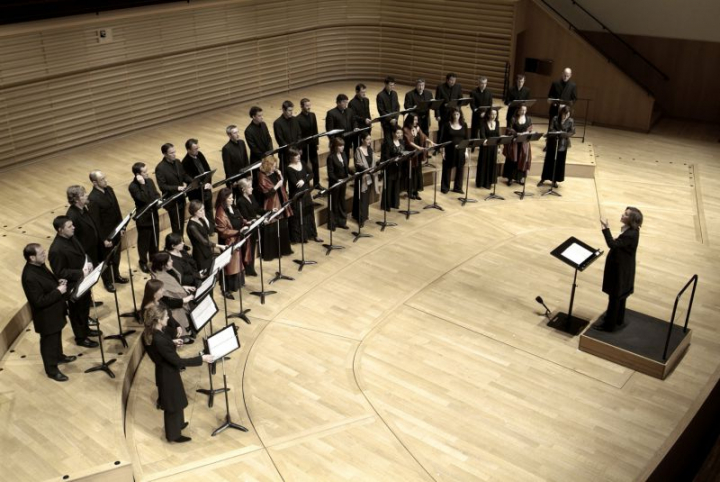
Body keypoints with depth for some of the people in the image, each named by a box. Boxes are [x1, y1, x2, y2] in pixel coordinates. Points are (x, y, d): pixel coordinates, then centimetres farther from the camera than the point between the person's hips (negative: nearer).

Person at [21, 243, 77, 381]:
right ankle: (51, 370, 29)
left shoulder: (39, 265, -6)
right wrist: (58, 291, -27)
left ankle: (59, 356, 52)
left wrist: (58, 282, -4)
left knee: (57, 336, 29)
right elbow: (39, 302, -31)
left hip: (54, 311, 9)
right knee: (49, 341, 11)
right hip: (46, 316, -9)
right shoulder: (30, 277, -35)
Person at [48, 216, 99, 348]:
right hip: (73, 286, -8)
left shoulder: (71, 237, -3)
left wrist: (88, 263, -7)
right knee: (77, 312, 12)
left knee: (85, 307, 26)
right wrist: (80, 273, -28)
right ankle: (81, 338, 31)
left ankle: (85, 329, 47)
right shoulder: (56, 250, -30)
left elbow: (82, 253, 12)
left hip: (83, 281, 8)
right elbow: (60, 272, -24)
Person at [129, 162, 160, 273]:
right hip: (143, 218, -6)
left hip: (154, 215, 6)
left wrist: (158, 201, -13)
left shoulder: (150, 181, 1)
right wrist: (142, 184, -31)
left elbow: (157, 194, 9)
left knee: (155, 239, 20)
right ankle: (143, 263, 26)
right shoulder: (133, 186, -20)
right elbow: (144, 199, -31)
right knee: (144, 242, 8)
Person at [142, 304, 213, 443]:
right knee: (173, 404, 14)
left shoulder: (148, 333, -9)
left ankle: (177, 424, 52)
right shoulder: (159, 340, -37)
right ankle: (174, 434, 35)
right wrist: (201, 359, -25)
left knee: (174, 401, 29)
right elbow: (177, 361, -30)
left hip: (163, 371, 9)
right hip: (168, 374, -9)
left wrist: (172, 344, 14)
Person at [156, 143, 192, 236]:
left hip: (181, 197, 7)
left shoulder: (177, 162, 3)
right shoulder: (160, 168, -19)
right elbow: (162, 186, -21)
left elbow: (184, 175, 11)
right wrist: (177, 188, -31)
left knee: (181, 223, 18)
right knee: (177, 226, -1)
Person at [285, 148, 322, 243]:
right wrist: (306, 180, -13)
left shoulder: (302, 163, 4)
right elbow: (296, 184, -23)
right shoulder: (289, 169, -17)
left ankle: (313, 235, 28)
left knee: (309, 214, 15)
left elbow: (310, 175, -1)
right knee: (298, 216, 3)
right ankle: (298, 237, 15)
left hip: (306, 194, 7)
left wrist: (303, 180, -20)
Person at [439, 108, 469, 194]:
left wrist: (466, 151, 1)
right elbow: (443, 139, -4)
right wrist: (443, 151, -8)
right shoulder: (447, 125, -6)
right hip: (449, 150, -2)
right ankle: (445, 187, 17)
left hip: (461, 150, 2)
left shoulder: (464, 125, 1)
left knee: (460, 169, 8)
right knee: (447, 168, 6)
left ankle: (458, 187, 20)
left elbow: (466, 139, 5)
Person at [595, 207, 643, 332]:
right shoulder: (631, 230, 0)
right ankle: (618, 319, 40)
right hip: (622, 267, 10)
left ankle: (609, 324, 16)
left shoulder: (630, 234, -31)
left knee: (614, 296, 3)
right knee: (620, 295, 24)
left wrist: (606, 228, -37)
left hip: (621, 269, -10)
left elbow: (613, 244, -36)